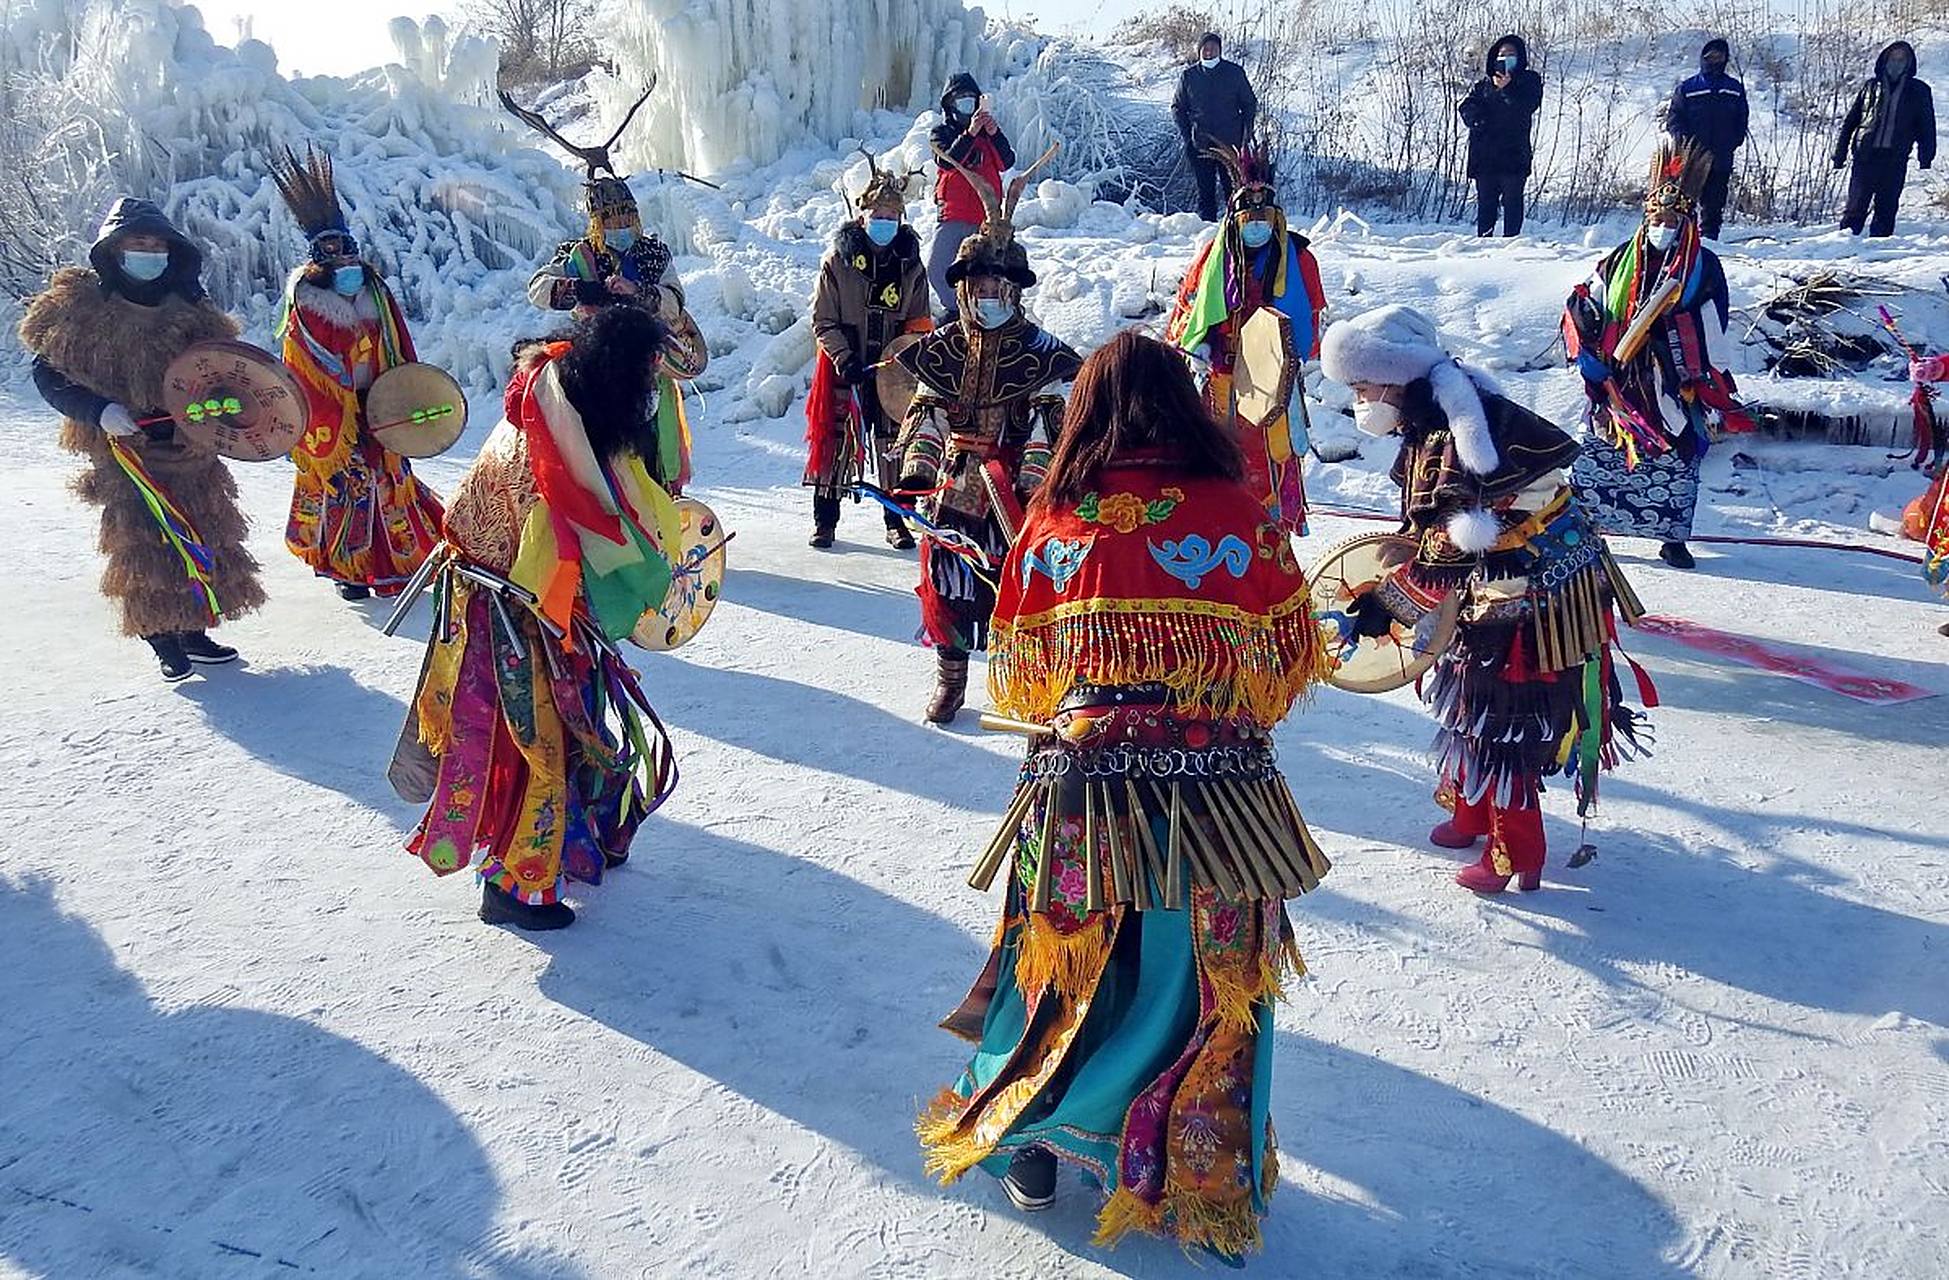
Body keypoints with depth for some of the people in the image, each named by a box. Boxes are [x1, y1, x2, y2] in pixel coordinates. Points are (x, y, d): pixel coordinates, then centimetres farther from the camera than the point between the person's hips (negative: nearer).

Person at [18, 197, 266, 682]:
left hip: (188, 448, 5)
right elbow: (47, 374, -5)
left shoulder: (187, 307, 5)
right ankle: (163, 643, 9)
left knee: (199, 537, 9)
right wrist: (99, 411, -19)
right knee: (143, 548, -3)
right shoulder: (80, 306, -7)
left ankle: (193, 632, 22)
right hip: (125, 451, -4)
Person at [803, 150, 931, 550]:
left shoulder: (911, 265, 5)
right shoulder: (838, 261, -2)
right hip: (845, 368, -2)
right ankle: (825, 520, 13)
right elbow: (823, 320, -2)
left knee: (893, 442, 5)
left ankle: (896, 520, 15)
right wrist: (844, 358, -15)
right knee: (836, 441, 1)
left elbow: (918, 323, 11)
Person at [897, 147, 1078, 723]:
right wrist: (915, 469, -2)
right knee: (945, 587, 6)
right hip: (953, 483, 3)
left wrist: (1033, 481, -14)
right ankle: (949, 679, 23)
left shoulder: (1039, 352, -2)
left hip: (1012, 487, -3)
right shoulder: (942, 349, 7)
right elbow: (927, 413, 8)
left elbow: (1048, 422, -6)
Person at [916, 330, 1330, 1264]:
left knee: (1062, 972, 19)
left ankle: (1029, 1150, 36)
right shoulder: (1238, 514, -6)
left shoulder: (1052, 522, -5)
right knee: (1213, 983, 15)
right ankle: (1203, 1186, 29)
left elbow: (1016, 679, 4)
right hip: (1218, 798, 0)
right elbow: (1294, 658, 4)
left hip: (1080, 793, 1)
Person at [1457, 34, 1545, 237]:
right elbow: (1466, 106, 7)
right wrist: (1478, 120, -12)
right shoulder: (1485, 82, 19)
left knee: (1512, 201, -6)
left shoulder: (1529, 81, 9)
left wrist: (1507, 89, -18)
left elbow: (1528, 106, -8)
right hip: (1484, 154, 3)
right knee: (1485, 201, 3)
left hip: (1514, 154, -3)